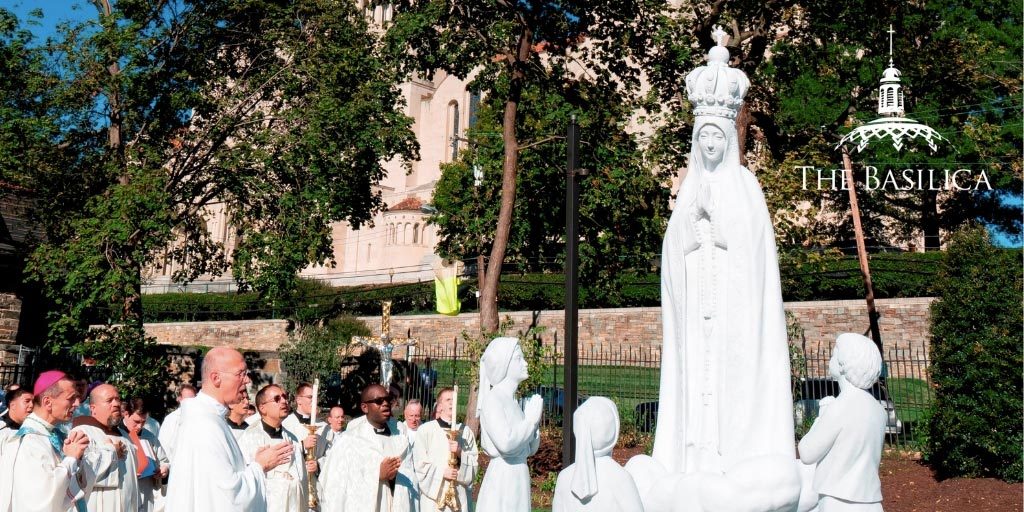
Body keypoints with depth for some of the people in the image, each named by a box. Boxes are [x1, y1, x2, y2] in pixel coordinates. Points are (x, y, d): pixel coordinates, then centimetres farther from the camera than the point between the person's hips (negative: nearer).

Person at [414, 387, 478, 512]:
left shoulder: (466, 431, 8)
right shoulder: (425, 430, 1)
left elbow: (474, 463, 6)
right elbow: (420, 463, -3)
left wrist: (460, 453, -11)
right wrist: (442, 472, -12)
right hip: (434, 493, -2)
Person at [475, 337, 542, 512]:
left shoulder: (512, 401, 14)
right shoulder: (492, 399, -9)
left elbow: (530, 448, 18)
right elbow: (505, 443, -23)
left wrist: (534, 418, 4)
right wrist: (531, 418, -10)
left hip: (518, 478, 8)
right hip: (502, 478, -8)